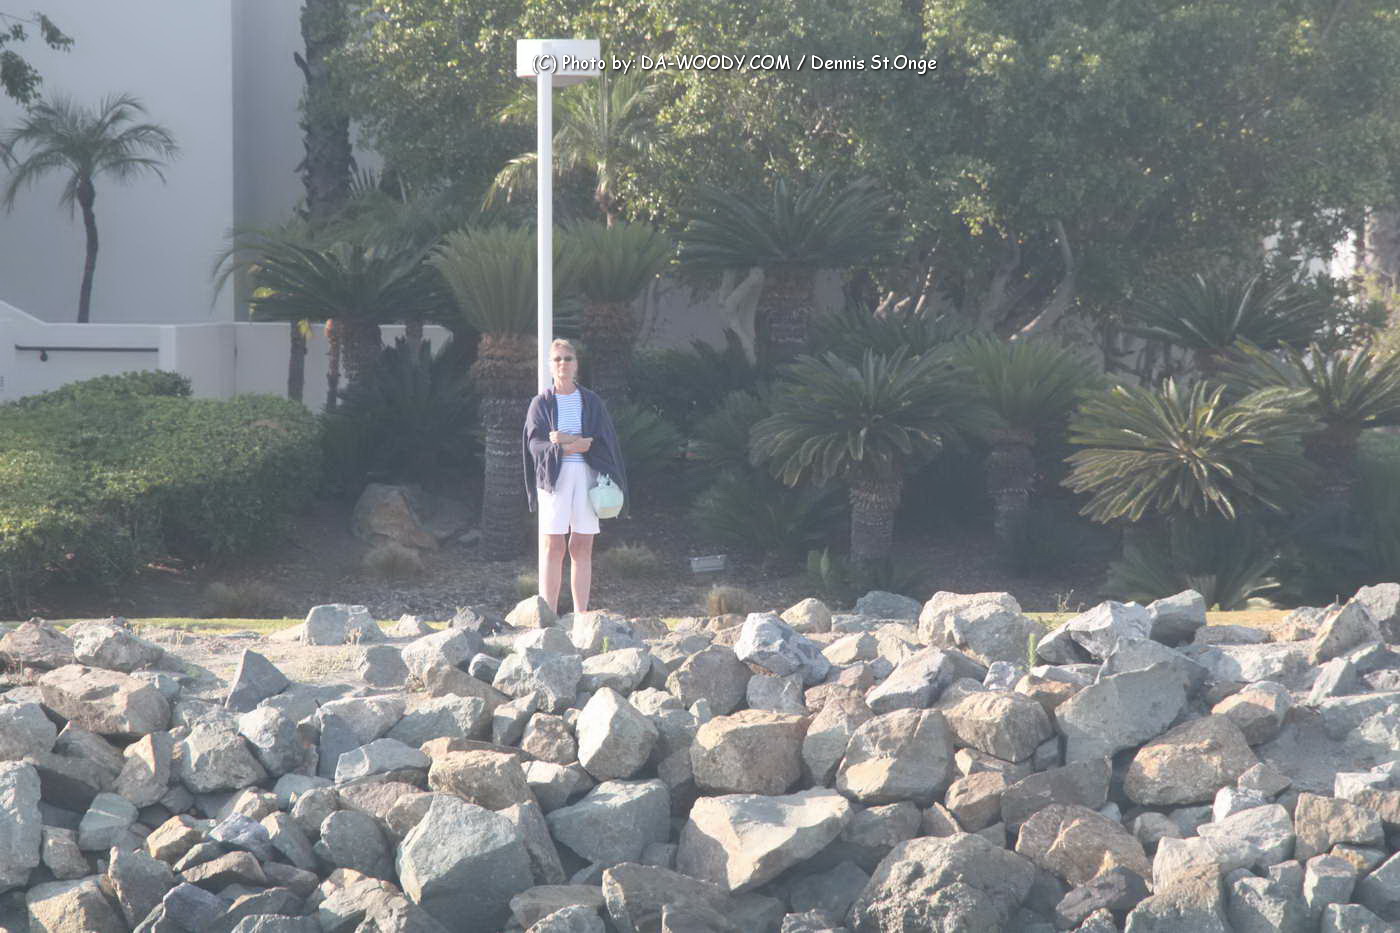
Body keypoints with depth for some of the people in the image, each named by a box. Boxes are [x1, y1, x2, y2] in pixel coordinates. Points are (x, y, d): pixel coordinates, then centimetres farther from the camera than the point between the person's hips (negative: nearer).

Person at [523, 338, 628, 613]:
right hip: (554, 477, -2)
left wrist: (566, 440, -10)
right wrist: (571, 447, -16)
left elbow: (604, 440, 1)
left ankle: (581, 616, 3)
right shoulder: (542, 403, 7)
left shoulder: (591, 402, 11)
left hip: (587, 476, 2)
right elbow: (535, 442, -4)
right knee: (554, 547, -7)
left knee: (582, 548, 0)